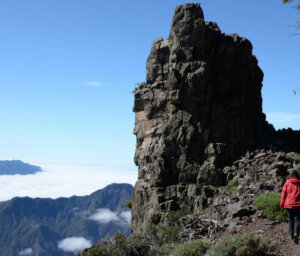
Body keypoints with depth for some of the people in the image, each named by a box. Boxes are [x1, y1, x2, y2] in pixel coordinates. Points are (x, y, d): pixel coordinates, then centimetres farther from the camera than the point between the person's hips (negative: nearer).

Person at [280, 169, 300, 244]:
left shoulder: (287, 183, -2)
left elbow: (284, 194, 1)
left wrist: (282, 204, 10)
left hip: (289, 205, 1)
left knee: (291, 220, 14)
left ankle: (291, 234, 18)